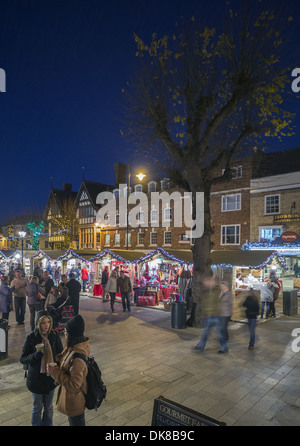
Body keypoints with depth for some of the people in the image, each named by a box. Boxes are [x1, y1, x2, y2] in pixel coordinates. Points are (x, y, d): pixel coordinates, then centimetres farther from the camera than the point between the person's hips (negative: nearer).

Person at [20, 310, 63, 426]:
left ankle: (48, 424, 42)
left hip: (51, 376, 2)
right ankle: (36, 424, 42)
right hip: (36, 378, -2)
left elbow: (60, 354, 0)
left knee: (49, 407, 20)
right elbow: (22, 359, -11)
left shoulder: (54, 336, -12)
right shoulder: (31, 338, -18)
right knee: (37, 407, 18)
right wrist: (35, 355, -29)